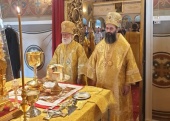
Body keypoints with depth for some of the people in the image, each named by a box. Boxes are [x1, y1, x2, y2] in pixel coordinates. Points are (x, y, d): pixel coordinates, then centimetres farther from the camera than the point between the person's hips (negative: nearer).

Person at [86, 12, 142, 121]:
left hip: (117, 86, -3)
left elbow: (130, 67, -8)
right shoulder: (100, 45, 2)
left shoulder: (125, 46, -9)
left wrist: (128, 84, -9)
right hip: (101, 84, 3)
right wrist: (92, 80, 7)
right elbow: (93, 64, 7)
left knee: (117, 109, 9)